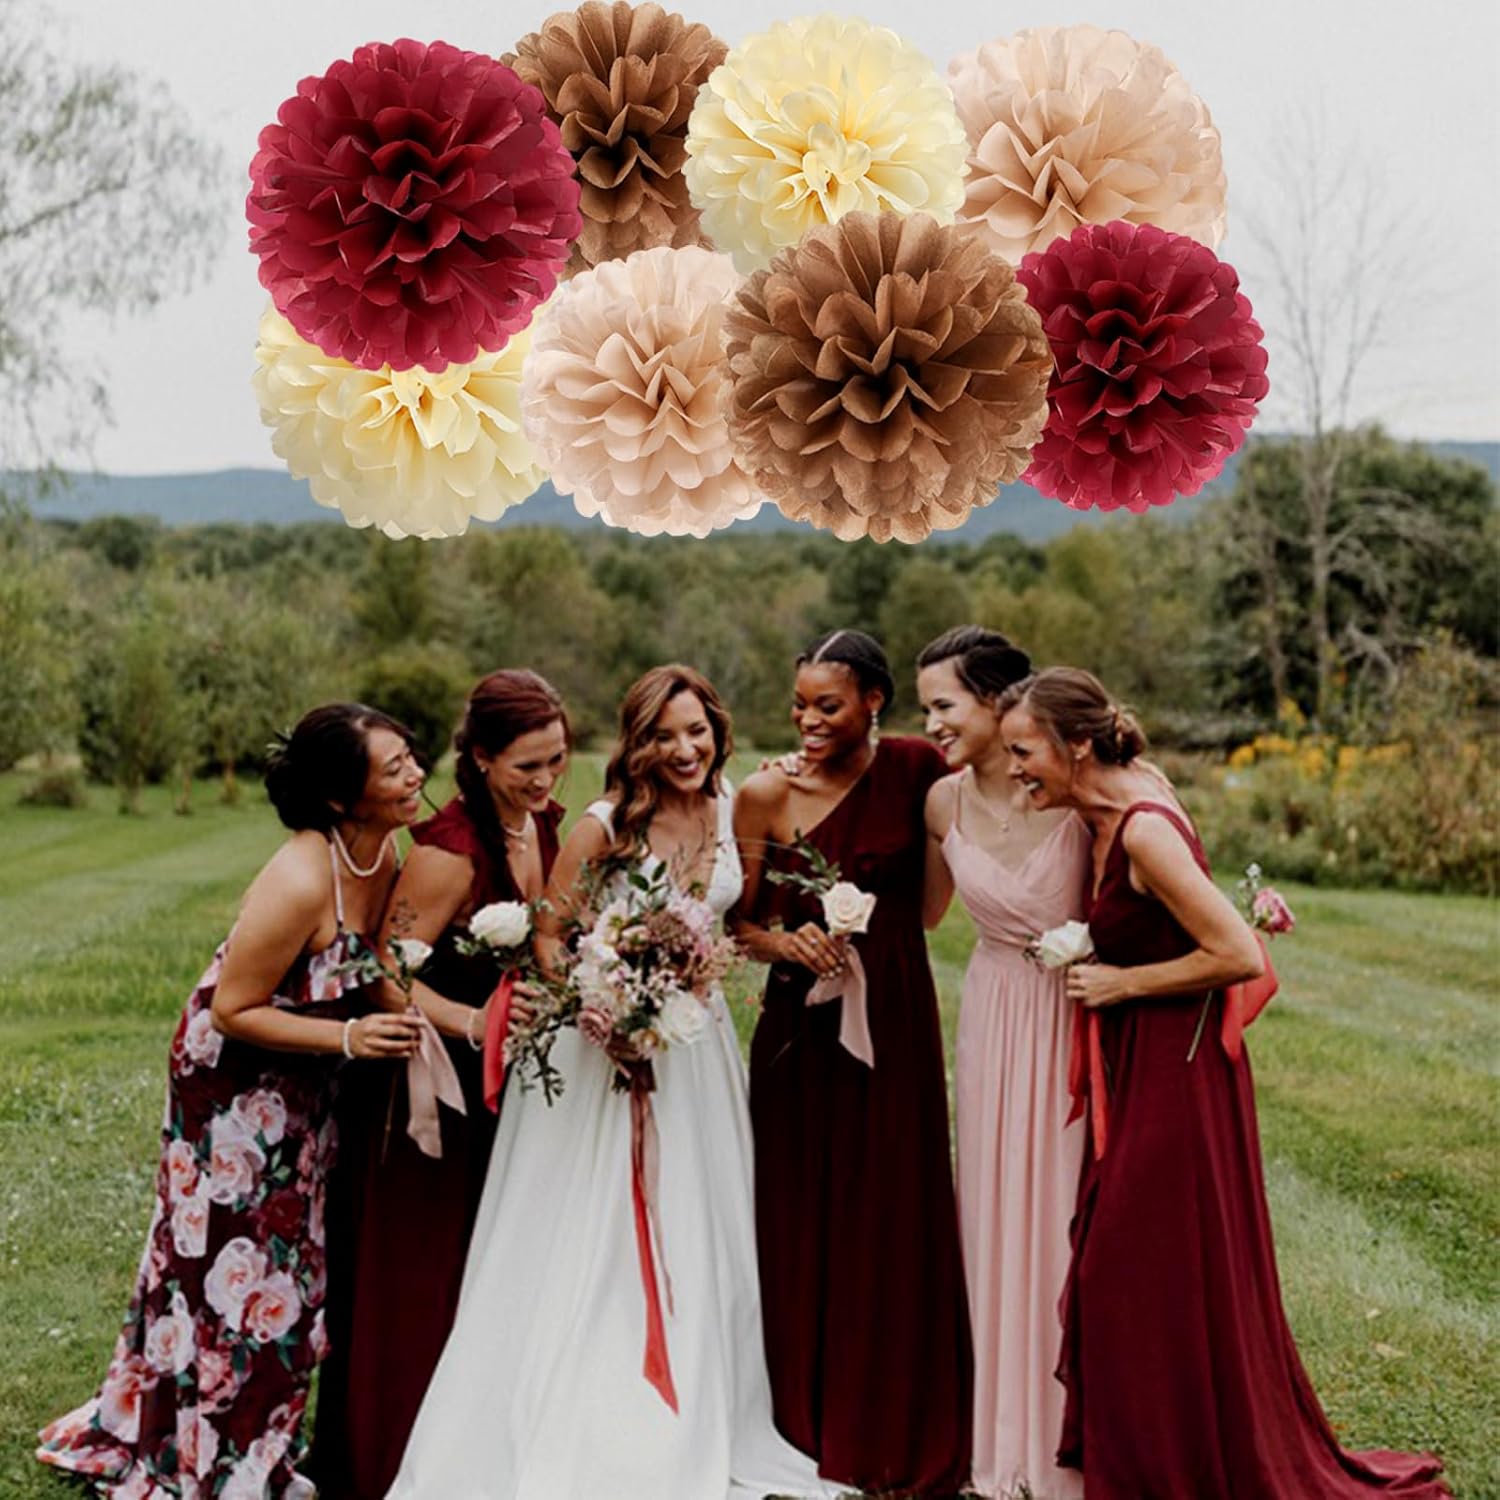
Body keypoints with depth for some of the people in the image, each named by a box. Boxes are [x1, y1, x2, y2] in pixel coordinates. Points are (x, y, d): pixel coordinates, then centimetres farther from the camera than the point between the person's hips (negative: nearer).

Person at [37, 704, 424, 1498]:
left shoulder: (388, 851, -11)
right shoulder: (299, 884, -34)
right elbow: (232, 1012, -25)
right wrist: (347, 1037, -32)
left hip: (301, 1085, 8)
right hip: (233, 1080, -8)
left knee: (285, 1263, 20)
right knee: (233, 1270, 6)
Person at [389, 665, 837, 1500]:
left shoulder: (730, 811, 0)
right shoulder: (608, 826, -16)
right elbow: (548, 933, -10)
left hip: (699, 1046, 5)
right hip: (610, 1046, -5)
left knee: (696, 1245, 13)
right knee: (593, 1251, 1)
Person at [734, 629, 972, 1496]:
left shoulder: (915, 770, -3)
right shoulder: (767, 796, -4)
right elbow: (737, 920, 2)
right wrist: (785, 944, -15)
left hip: (895, 1018, 0)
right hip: (801, 1025, 0)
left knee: (896, 1222, 5)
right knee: (802, 1226, 5)